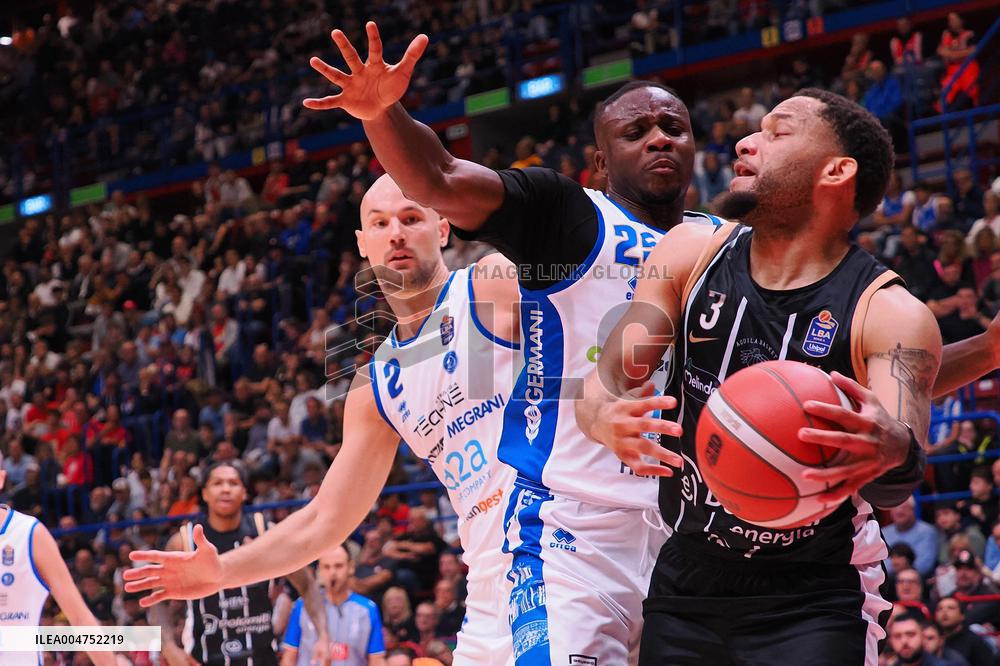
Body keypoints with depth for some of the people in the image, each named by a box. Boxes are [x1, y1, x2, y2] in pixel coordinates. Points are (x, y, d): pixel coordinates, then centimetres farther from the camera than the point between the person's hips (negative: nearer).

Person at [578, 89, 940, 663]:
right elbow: (604, 385, -6)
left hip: (813, 605, -4)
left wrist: (894, 453, -51)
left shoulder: (892, 314, -15)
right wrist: (609, 419, -31)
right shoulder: (692, 253, -3)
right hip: (686, 580, 4)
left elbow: (895, 488, -26)